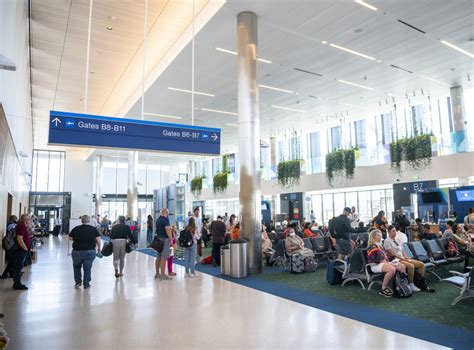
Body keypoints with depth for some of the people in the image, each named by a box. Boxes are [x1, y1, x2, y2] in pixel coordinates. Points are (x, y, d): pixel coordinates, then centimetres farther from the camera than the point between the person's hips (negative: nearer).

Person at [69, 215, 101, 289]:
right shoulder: (93, 229, -1)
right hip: (90, 251, -1)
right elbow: (98, 240, -4)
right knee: (87, 267, 8)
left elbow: (70, 238, 7)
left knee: (77, 266, 21)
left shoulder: (76, 229, 1)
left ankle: (78, 282, 24)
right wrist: (99, 247, 11)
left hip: (77, 251, 1)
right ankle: (86, 284, 12)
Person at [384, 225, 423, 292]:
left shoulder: (398, 240, 18)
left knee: (421, 264, -4)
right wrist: (404, 259, -16)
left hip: (403, 259, 8)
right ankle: (411, 285, -17)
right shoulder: (387, 241, -7)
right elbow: (392, 254, -13)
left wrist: (407, 258, -3)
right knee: (411, 266, -30)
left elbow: (403, 251, 16)